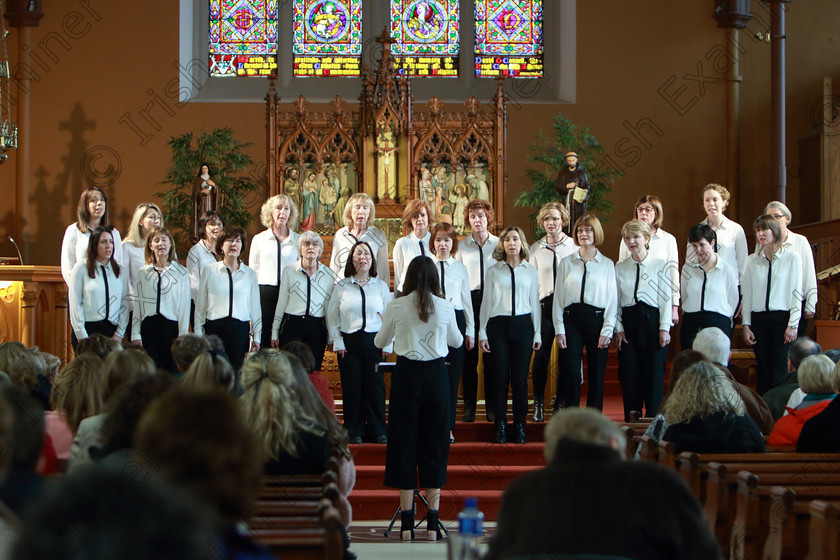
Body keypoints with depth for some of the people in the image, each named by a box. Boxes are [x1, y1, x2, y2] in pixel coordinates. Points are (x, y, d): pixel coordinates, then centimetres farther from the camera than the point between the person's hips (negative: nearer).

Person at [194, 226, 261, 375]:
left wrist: (256, 337, 10)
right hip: (214, 328, -1)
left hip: (240, 329, 1)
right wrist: (198, 333, 5)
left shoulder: (250, 274, 11)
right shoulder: (209, 272, 6)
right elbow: (200, 305, 8)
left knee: (236, 371, -1)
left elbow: (255, 307, 13)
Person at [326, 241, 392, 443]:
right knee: (351, 387, 0)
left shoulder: (381, 286, 9)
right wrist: (337, 341, -1)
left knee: (375, 386, -1)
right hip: (349, 342, 0)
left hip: (374, 341, 0)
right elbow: (332, 315, 8)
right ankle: (354, 431, 10)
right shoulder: (341, 286, 7)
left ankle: (377, 431, 10)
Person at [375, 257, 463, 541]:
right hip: (436, 374, 1)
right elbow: (456, 341, 15)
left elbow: (380, 342, 9)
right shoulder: (445, 307, -1)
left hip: (407, 374, -1)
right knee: (435, 443, 8)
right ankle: (433, 522, 7)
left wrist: (387, 323, 30)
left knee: (404, 442, 5)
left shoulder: (396, 307, -5)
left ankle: (407, 523, 4)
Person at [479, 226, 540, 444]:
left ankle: (520, 426, 8)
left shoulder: (530, 271, 10)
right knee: (499, 377, -2)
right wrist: (482, 332, 4)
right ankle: (500, 427, 5)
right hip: (498, 325, 0)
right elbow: (486, 301, 9)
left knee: (520, 378, 0)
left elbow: (534, 302, 12)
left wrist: (537, 333, 9)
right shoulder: (493, 271, 7)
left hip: (523, 324, 1)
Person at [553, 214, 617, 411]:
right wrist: (559, 330, -1)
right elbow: (558, 297, 7)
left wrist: (607, 330, -5)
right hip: (571, 319, 0)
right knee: (571, 373, -6)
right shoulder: (566, 263, 10)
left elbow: (612, 299, 5)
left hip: (597, 318, 0)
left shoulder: (607, 264, 8)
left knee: (596, 374, 2)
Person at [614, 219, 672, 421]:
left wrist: (665, 328, -8)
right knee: (629, 374, 3)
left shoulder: (660, 265, 0)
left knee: (654, 373, -1)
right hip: (628, 321, 3)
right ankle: (631, 419, 10)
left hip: (652, 320, -3)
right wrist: (618, 328, 0)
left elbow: (666, 298, -3)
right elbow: (616, 300, 8)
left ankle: (653, 418, 7)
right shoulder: (620, 267, 9)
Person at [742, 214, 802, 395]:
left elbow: (796, 293, -1)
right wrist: (746, 325, 4)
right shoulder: (752, 261, 9)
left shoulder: (791, 258, 1)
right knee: (763, 371, 3)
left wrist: (793, 325, -7)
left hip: (782, 318, -3)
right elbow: (746, 295, 10)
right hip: (759, 318, 3)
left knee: (779, 372, -8)